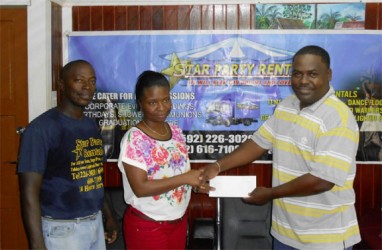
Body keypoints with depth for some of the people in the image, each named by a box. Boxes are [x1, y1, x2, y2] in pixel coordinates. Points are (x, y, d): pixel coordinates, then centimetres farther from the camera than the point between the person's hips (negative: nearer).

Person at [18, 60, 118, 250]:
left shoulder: (92, 126, 8)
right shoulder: (41, 128, -15)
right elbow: (29, 192, -16)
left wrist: (108, 216, 16)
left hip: (95, 223, 7)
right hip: (62, 229, -6)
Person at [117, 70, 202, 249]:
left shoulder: (176, 131, 2)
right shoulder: (134, 138, -18)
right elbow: (140, 188, -23)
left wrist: (197, 180, -3)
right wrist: (185, 178, -24)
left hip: (178, 220, 6)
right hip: (147, 226, -6)